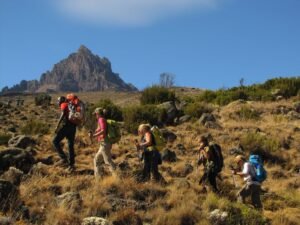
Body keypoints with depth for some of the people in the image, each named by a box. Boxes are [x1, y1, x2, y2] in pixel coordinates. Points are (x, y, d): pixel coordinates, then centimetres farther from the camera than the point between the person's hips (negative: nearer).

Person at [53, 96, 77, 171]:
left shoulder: (64, 105, 1)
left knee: (55, 141, 3)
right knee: (71, 146, 11)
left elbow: (63, 115, -16)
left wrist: (57, 126, -18)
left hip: (65, 126, -8)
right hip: (73, 127, 8)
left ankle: (64, 158, -8)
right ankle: (71, 164, 12)